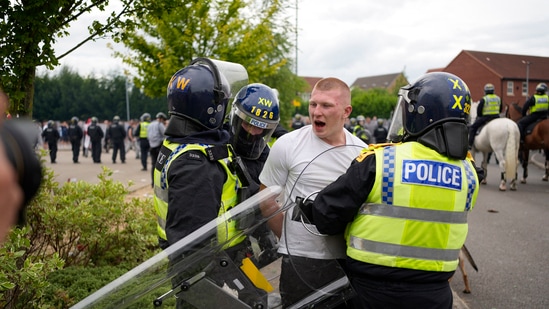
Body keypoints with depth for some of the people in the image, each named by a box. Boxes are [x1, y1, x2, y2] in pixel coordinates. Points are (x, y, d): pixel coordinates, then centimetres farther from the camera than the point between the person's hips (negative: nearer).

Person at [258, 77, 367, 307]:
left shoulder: (362, 152, 0)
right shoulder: (287, 146, -9)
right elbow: (267, 200, -2)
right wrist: (292, 239, 0)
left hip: (349, 260, 3)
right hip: (301, 261, -3)